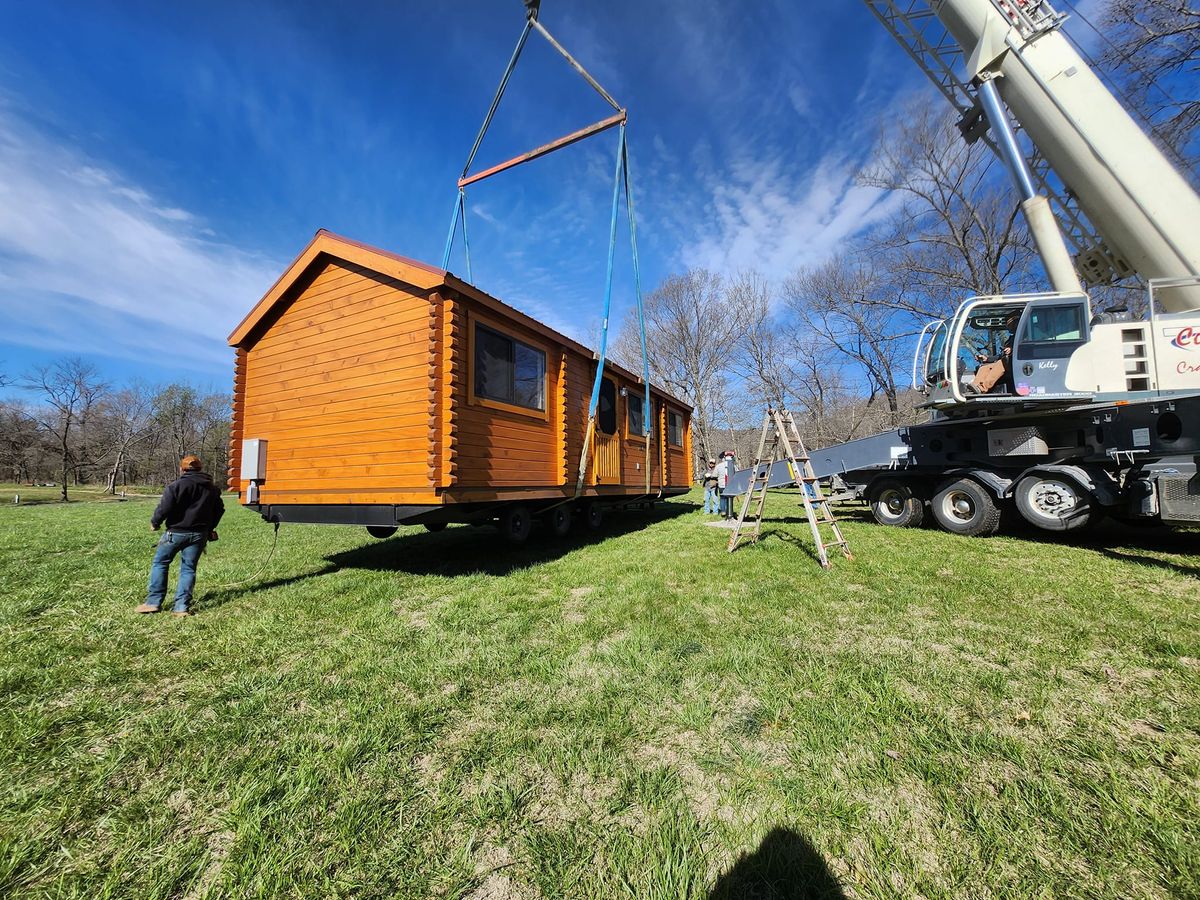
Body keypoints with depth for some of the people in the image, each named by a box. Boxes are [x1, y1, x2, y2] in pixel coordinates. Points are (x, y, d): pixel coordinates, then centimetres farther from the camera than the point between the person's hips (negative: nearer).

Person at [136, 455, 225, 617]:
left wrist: (155, 523, 5)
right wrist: (209, 528, 27)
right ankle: (182, 607, 5)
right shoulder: (212, 488, 9)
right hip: (199, 534, 4)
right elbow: (219, 510, 15)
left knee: (160, 563, 14)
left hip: (176, 532, -4)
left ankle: (153, 602, 15)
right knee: (188, 568, 8)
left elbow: (164, 507, -14)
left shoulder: (177, 485, -9)